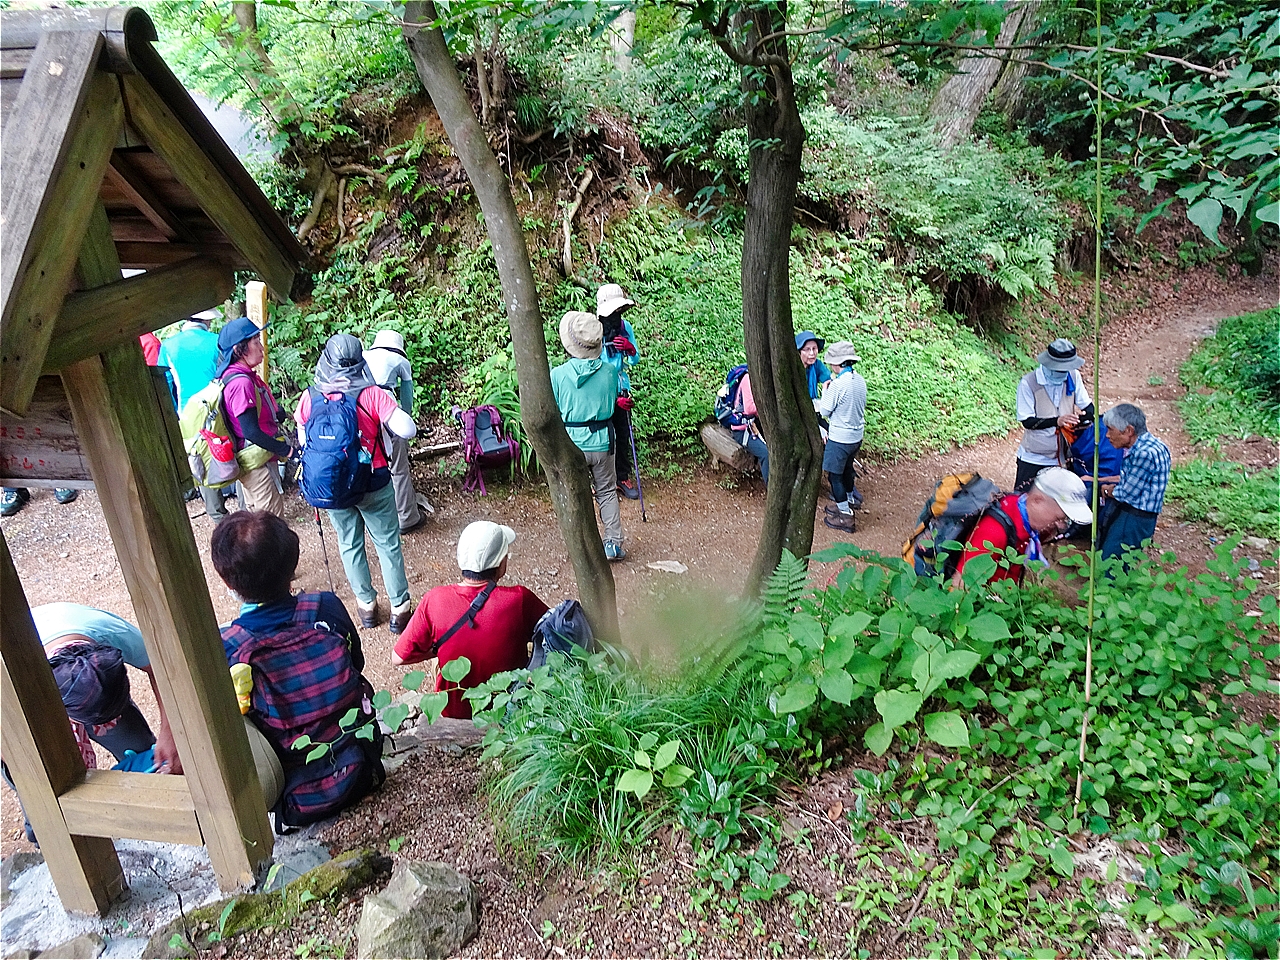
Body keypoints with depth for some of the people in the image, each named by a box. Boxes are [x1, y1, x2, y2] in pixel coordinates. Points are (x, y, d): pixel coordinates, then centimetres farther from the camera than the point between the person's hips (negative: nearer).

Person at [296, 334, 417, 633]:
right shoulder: (371, 395, -18)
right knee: (388, 544, 12)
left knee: (349, 544, 20)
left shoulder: (310, 398, -8)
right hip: (373, 485, -2)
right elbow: (407, 430, -24)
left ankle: (366, 603, 32)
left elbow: (303, 441, 5)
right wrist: (385, 420, -3)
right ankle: (399, 607, 20)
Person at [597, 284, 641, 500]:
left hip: (622, 391, 5)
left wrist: (631, 349, -21)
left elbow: (635, 361, 3)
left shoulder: (625, 327, -7)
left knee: (623, 436, 16)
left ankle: (623, 477, 34)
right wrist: (615, 399, -26)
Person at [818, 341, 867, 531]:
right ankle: (850, 501, 45)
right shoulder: (860, 380, -1)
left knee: (835, 474, 5)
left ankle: (845, 516, 10)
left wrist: (825, 391, -1)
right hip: (857, 435, 8)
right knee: (846, 469, 27)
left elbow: (824, 411, -16)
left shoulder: (838, 384, -25)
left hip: (840, 438, -8)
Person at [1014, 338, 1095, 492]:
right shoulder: (1028, 383, -15)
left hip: (1063, 457, 3)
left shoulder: (1073, 376, -3)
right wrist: (1057, 421, -31)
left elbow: (1089, 408, 2)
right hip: (1033, 458, -3)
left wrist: (1080, 416, -21)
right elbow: (1027, 421, -17)